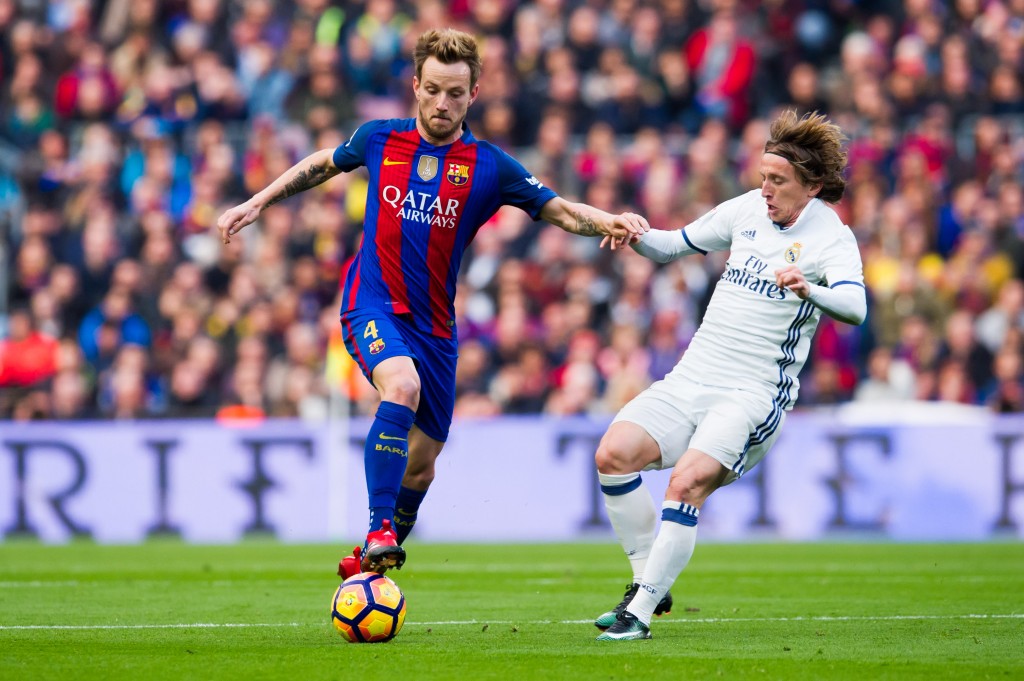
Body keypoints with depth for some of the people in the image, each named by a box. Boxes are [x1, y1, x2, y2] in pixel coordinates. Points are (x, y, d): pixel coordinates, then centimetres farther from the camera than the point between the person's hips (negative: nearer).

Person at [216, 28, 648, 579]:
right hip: (373, 305, -2)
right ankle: (379, 532, -34)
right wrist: (257, 204, 20)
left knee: (421, 462, 9)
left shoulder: (489, 167, -2)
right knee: (401, 387, -34)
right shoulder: (379, 140, 1)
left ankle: (375, 558, 34)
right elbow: (324, 164, 21)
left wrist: (611, 223, -24)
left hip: (434, 323, 3)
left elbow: (561, 210, -5)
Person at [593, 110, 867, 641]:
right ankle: (646, 582, -2)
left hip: (753, 397, -6)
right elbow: (677, 245, 22)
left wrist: (809, 290, -46)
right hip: (689, 379, 6)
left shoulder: (831, 238, -7)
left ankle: (640, 612, -20)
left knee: (687, 482, -27)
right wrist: (638, 237, 0)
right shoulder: (748, 209, 11)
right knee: (613, 453, -16)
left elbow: (854, 307, -25)